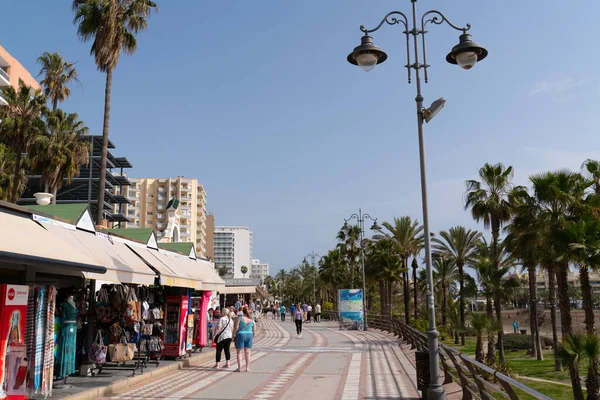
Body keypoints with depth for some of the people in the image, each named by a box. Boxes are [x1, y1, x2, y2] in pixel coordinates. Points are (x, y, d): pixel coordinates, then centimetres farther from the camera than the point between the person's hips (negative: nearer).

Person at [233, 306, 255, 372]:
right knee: (247, 352, 10)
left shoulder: (240, 318, -9)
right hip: (249, 335, 4)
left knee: (239, 352, 5)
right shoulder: (252, 319, 3)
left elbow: (236, 327, -13)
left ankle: (239, 368, 1)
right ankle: (247, 368, 12)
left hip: (241, 335, -4)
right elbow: (254, 329, 5)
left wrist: (234, 334, 1)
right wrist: (252, 334, 20)